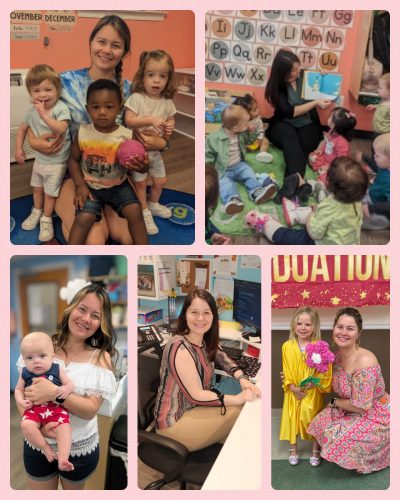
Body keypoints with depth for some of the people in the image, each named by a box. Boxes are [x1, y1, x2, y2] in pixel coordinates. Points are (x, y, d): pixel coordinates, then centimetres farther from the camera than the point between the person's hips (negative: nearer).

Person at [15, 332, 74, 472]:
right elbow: (18, 389, 16)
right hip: (34, 408, 1)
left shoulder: (57, 370, 3)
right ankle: (46, 448, -12)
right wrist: (21, 401, -4)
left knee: (64, 427, -26)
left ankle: (62, 460, -28)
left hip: (56, 407, -1)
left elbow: (70, 384, 5)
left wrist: (66, 389, -19)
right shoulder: (25, 374, 7)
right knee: (26, 425, -27)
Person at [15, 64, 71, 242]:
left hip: (56, 161, -6)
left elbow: (61, 129, -38)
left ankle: (46, 219, 28)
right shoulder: (32, 111, -4)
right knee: (37, 187, 23)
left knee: (50, 192, 8)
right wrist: (19, 149, 5)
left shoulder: (61, 108, -23)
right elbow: (22, 128, 11)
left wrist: (44, 114, -41)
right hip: (39, 158, 6)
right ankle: (37, 211, 47)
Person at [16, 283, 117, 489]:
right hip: (38, 444, 1)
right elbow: (22, 391, -4)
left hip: (79, 448, -1)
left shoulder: (101, 358, -11)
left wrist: (55, 393, -31)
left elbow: (91, 409, -16)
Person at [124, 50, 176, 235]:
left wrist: (169, 128, -16)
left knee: (160, 181, 16)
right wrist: (151, 120, -33)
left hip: (156, 149, 5)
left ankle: (153, 204, 42)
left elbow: (170, 120, 7)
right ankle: (145, 212, 25)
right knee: (141, 182, 6)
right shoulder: (137, 98, -19)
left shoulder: (167, 102, -5)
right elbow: (128, 120, -24)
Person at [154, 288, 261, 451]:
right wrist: (238, 398, -21)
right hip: (175, 422, -8)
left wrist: (242, 379, -6)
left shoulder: (203, 340, 1)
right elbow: (196, 395, -24)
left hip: (194, 409, 8)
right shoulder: (180, 348, -25)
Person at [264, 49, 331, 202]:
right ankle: (299, 181, -59)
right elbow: (290, 112, -17)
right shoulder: (276, 86, -8)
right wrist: (315, 103, -20)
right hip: (284, 124, -2)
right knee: (290, 136, -37)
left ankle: (291, 181, -53)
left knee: (301, 144, -31)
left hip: (308, 124, 3)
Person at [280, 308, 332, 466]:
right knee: (292, 418, 10)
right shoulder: (287, 346, -4)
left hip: (313, 392, -2)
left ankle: (315, 451, 27)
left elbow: (325, 371, -9)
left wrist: (313, 383, -20)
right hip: (293, 392, 2)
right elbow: (286, 370, 0)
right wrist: (293, 387, -10)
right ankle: (293, 450, 29)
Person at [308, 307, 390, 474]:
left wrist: (335, 402, -10)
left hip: (376, 418, -8)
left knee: (336, 436, -20)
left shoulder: (365, 361, -31)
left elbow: (360, 406, -28)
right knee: (321, 421, -7)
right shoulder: (337, 355, -6)